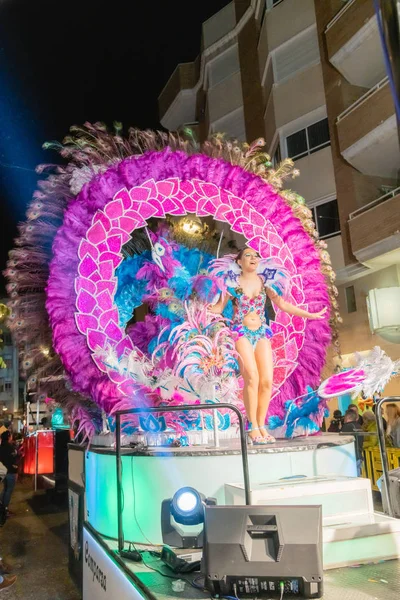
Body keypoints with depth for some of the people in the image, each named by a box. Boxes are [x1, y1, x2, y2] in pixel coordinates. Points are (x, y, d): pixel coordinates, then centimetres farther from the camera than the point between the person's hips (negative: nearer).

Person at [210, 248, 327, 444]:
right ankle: (252, 427, -10)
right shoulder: (233, 284, 0)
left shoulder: (264, 283, 9)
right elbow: (218, 308, -2)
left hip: (261, 334, 4)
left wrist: (311, 315, 9)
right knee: (252, 377, -20)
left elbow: (283, 305, 10)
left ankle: (261, 426, 7)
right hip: (241, 333, -4)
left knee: (267, 381, -6)